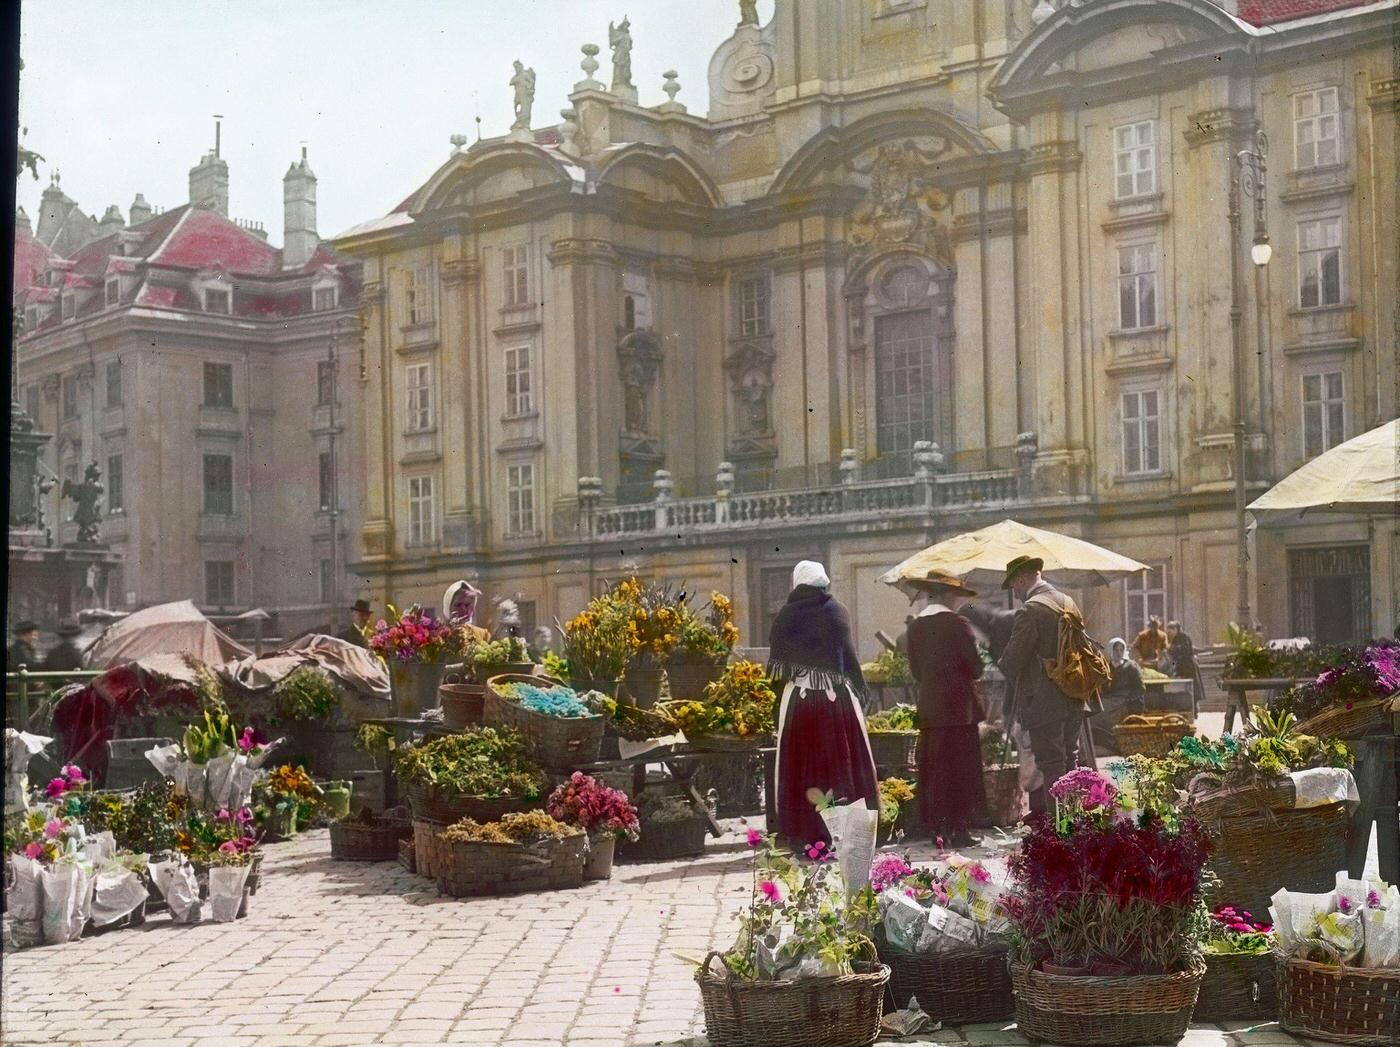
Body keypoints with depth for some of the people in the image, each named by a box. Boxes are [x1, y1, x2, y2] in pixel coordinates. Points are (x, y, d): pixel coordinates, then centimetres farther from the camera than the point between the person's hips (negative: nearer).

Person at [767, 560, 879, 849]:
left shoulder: (784, 616, 4)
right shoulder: (835, 611, -3)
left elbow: (775, 663, 5)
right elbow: (848, 652, -6)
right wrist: (859, 689, 1)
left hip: (796, 698, 2)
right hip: (836, 697, -2)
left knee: (801, 767, 6)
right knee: (839, 763, 3)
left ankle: (804, 836, 8)